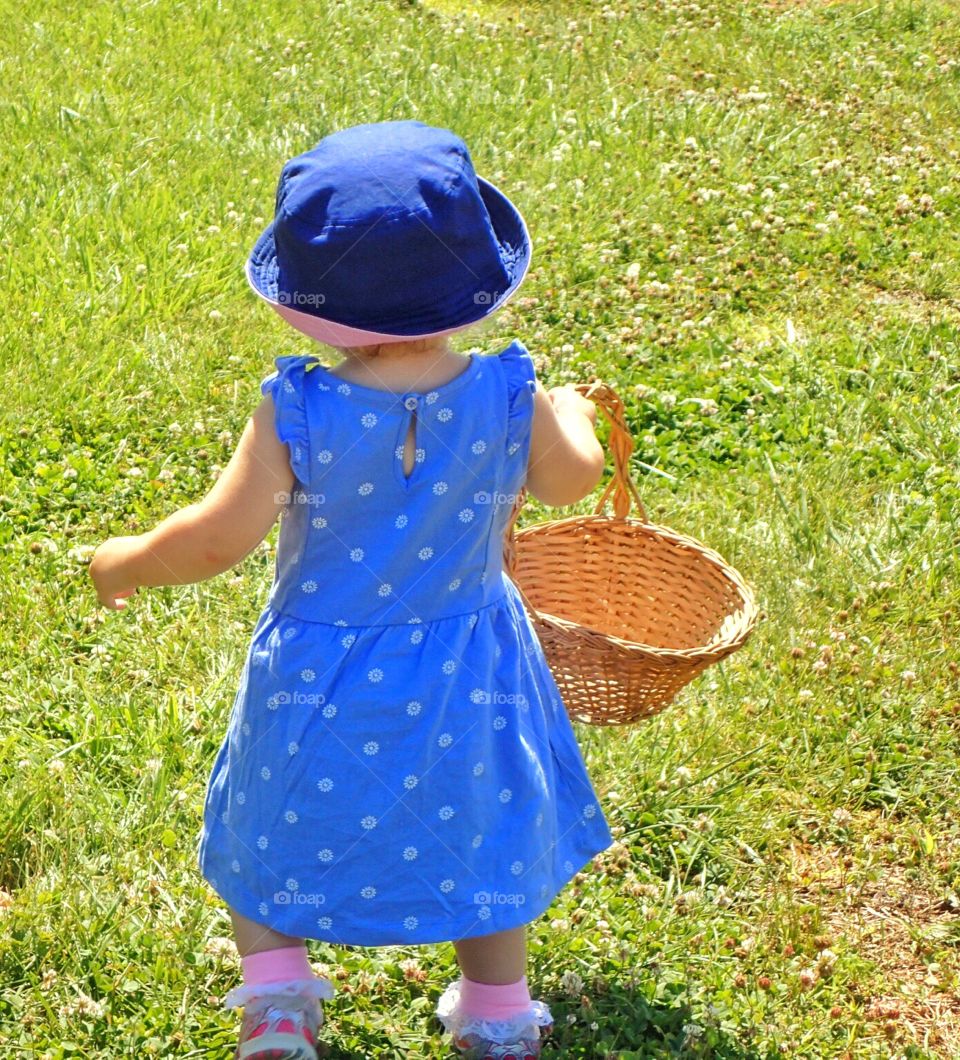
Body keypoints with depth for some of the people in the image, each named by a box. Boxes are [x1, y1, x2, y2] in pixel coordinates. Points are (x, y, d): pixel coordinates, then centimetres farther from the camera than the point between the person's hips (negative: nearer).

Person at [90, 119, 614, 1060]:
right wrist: (570, 416, 22)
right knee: (480, 836, 24)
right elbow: (571, 479, 0)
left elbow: (220, 536, -22)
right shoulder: (509, 397, -18)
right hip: (464, 677, 2)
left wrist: (126, 563, -3)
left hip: (321, 682, -2)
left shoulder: (296, 414, -25)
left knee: (276, 832, 24)